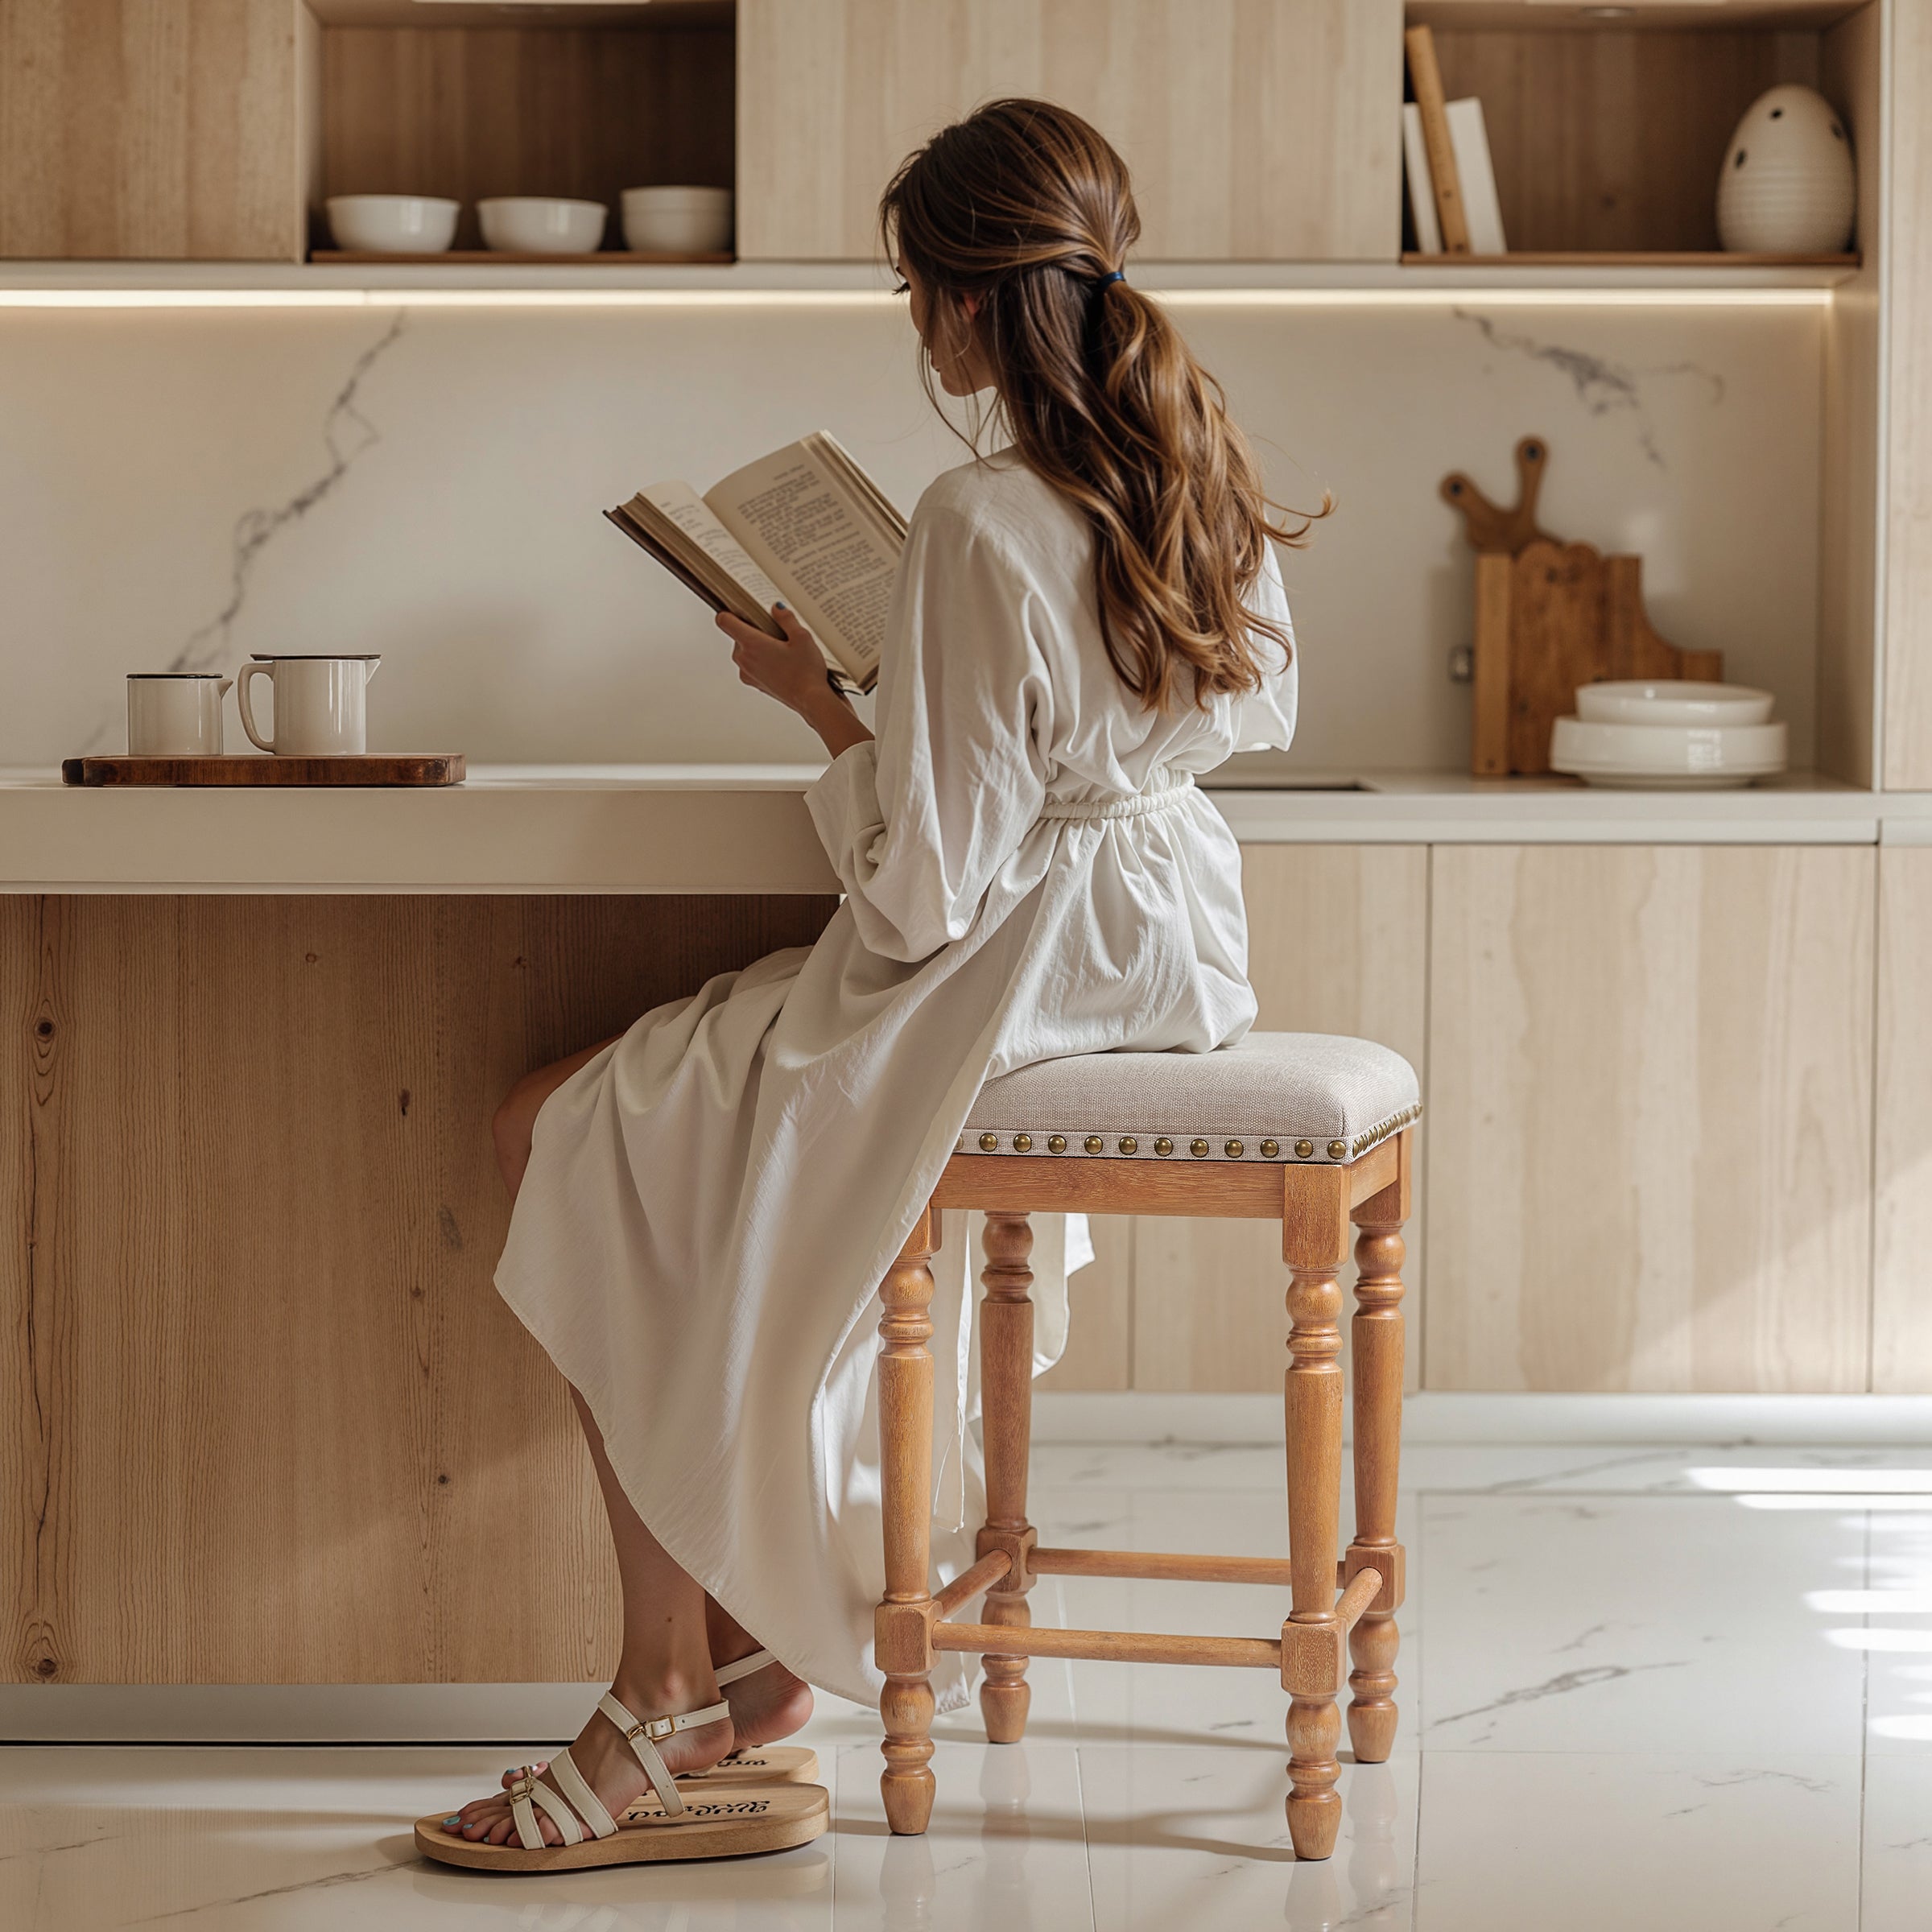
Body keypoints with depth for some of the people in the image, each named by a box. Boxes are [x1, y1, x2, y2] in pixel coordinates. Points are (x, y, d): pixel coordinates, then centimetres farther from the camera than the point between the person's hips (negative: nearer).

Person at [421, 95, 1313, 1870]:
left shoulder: (982, 528, -25)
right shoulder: (1202, 468, 0)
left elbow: (921, 893, -22)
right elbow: (1263, 714, 18)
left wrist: (817, 701, -8)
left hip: (1009, 975, -9)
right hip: (1173, 943, 9)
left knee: (565, 1141, 3)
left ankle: (673, 1683, 6)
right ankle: (780, 1633, 20)